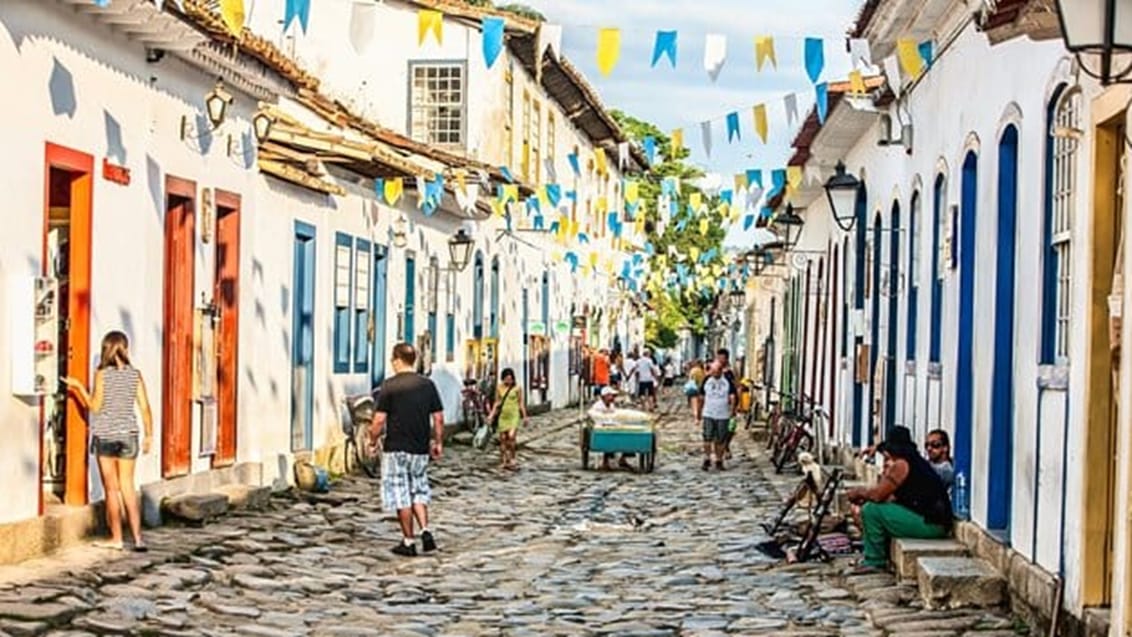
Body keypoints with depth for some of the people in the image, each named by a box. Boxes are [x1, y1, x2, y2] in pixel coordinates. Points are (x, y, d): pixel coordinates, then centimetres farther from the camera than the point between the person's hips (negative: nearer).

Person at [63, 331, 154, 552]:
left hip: (105, 436, -3)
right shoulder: (135, 374, 1)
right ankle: (137, 537, 2)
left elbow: (96, 406, -9)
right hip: (128, 435, 3)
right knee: (128, 487, 9)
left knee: (112, 489, 5)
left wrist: (79, 387, 2)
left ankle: (116, 538, 9)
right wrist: (149, 435, 9)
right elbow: (145, 407, 0)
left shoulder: (102, 373, -8)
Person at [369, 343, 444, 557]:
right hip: (421, 449, 4)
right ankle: (425, 530, 0)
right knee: (418, 491, 18)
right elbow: (438, 419, 5)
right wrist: (438, 443, 16)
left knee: (400, 495, 4)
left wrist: (373, 439, 4)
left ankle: (408, 542, 6)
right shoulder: (427, 385, 3)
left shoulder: (389, 386, -10)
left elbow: (379, 420, -12)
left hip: (396, 449, -4)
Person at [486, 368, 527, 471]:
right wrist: (492, 415, 2)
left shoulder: (517, 388, -4)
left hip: (514, 416, -3)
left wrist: (524, 417, 2)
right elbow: (497, 402, 10)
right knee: (503, 439, 4)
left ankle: (513, 460, -3)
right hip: (503, 416, 3)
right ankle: (503, 461, 16)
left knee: (511, 437, -16)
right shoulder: (499, 388, 3)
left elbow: (521, 403, 1)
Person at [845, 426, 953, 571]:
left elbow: (878, 495, -13)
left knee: (871, 509, -11)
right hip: (935, 522, 10)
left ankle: (874, 561, 1)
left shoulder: (901, 464, -12)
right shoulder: (917, 461, 18)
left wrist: (859, 492, 5)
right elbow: (893, 497, 21)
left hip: (930, 524, -10)